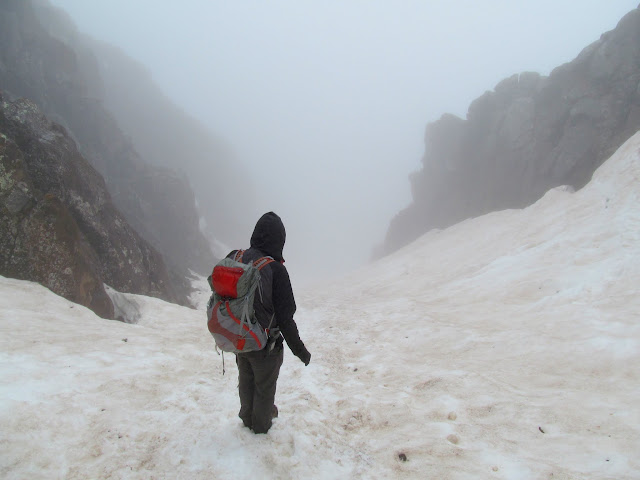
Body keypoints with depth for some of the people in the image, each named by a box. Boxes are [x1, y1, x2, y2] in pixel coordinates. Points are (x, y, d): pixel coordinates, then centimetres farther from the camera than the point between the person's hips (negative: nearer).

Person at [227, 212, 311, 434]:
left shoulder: (234, 259, -10)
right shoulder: (276, 269, -25)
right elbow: (285, 318, -21)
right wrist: (299, 349, -8)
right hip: (265, 344, -5)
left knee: (245, 381, 27)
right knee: (264, 386, 20)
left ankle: (247, 418, 49)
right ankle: (261, 424, 42)